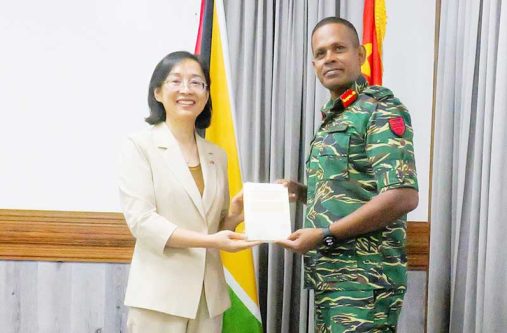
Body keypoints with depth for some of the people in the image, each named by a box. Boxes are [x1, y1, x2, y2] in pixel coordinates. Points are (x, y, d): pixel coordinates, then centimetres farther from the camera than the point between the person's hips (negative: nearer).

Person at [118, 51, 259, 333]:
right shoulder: (140, 146, -3)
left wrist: (235, 215, -6)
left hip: (209, 295, 5)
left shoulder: (217, 155, 12)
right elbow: (141, 220, -13)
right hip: (160, 295, -4)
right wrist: (210, 241, -20)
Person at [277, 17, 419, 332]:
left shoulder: (380, 108, -11)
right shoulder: (332, 118, 15)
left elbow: (404, 196, -21)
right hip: (329, 276, 9)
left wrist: (324, 234, -19)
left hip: (364, 279, -8)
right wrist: (302, 191, 5)